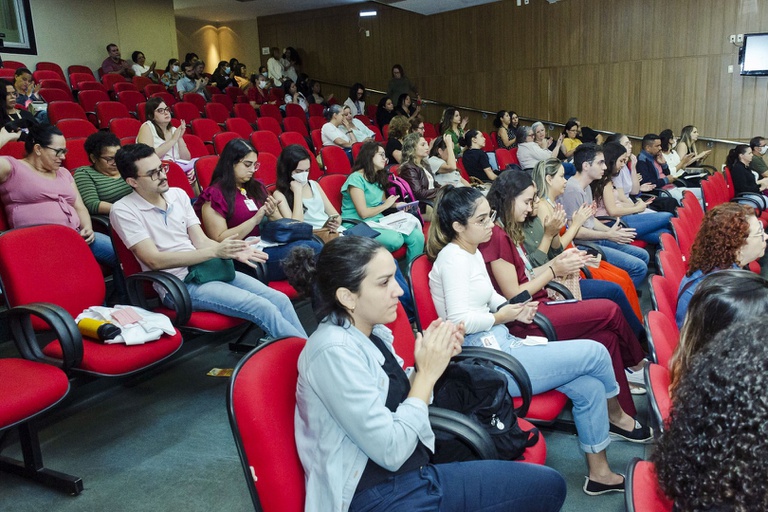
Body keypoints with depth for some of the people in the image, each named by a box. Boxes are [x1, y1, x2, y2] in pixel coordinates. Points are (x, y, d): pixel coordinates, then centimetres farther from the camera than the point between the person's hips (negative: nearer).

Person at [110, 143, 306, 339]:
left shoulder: (178, 194, 10)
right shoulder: (123, 211, -7)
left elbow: (200, 241, 8)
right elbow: (154, 260, -15)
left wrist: (232, 252, -14)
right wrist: (215, 252, -21)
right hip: (178, 285, -6)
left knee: (280, 300, -10)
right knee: (262, 308, -21)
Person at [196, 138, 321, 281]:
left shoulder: (257, 187, 21)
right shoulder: (214, 195, 1)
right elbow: (219, 240, -8)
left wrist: (272, 214, 0)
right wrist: (254, 220, -12)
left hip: (269, 246, 6)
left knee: (314, 245, -27)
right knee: (310, 248, -30)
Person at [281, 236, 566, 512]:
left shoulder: (374, 333, 3)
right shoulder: (334, 351, -22)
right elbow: (391, 452, -22)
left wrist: (435, 359, -5)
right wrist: (427, 373, -15)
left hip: (415, 475, 8)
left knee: (549, 484, 9)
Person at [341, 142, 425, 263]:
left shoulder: (378, 177, 15)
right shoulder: (356, 178, -10)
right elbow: (363, 213, -15)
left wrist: (396, 205, 2)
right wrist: (386, 205, -3)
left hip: (378, 222, 8)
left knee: (417, 236, -14)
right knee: (395, 239, -34)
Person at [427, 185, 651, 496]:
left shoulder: (473, 253, 14)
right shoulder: (453, 259, -16)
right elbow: (459, 321, -23)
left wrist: (512, 309, 4)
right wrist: (500, 317, -19)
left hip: (502, 344, 10)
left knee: (589, 386, -2)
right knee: (594, 353, -6)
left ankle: (599, 474, 14)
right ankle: (616, 417, 25)